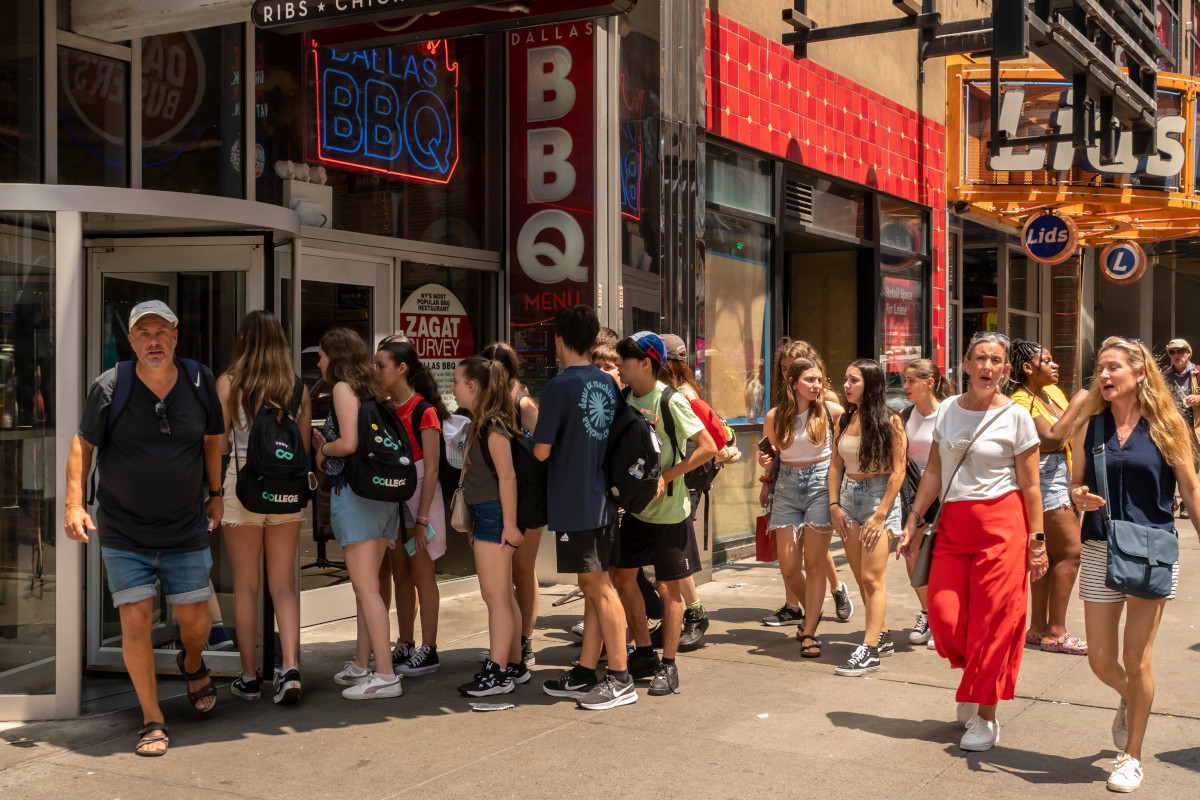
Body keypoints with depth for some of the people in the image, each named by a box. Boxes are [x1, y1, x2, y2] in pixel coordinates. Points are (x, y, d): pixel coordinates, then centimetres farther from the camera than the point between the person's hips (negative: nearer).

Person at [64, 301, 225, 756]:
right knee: (136, 622, -6)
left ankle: (192, 664, 45)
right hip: (124, 533, -2)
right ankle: (153, 721, 11)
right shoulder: (109, 388, -10)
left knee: (196, 621, 7)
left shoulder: (200, 383, -3)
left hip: (187, 530, 2)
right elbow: (82, 445, 1)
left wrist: (215, 494, 17)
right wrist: (74, 503, -8)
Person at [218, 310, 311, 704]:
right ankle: (290, 667, -6)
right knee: (283, 585, 8)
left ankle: (249, 676, 13)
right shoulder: (298, 387, 2)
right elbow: (305, 447, 6)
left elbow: (218, 443, -3)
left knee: (245, 586, 8)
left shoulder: (229, 383, -5)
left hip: (242, 483, -2)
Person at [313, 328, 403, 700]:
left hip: (354, 492, -8)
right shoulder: (370, 391, 15)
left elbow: (349, 443, -19)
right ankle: (361, 665, 23)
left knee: (366, 589, -8)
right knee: (367, 587, 15)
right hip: (382, 494, 9)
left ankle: (386, 675, -9)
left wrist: (322, 448, 1)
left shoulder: (343, 388, -7)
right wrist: (327, 448, 15)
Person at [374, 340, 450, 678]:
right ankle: (404, 646, 20)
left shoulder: (423, 411, -12)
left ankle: (429, 651, 8)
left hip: (418, 496, -7)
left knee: (421, 574, 0)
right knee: (398, 573, 11)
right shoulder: (384, 409, 8)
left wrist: (421, 518, -17)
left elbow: (431, 469, -14)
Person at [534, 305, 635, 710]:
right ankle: (585, 674, 20)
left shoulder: (559, 387, -13)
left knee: (598, 587, -3)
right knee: (595, 587, 12)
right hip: (603, 499, 7)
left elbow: (542, 451, -13)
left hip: (573, 503, -7)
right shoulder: (609, 384, 8)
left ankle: (620, 679, 3)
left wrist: (531, 441, 8)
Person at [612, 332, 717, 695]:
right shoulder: (624, 397, 1)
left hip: (669, 510, -7)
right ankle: (645, 655, 25)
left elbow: (708, 448, -17)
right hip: (635, 506, 7)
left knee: (668, 588, 2)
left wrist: (665, 478, -20)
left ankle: (668, 666, 14)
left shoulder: (670, 401, -17)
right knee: (622, 576, 10)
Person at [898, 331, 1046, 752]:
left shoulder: (1016, 417, -3)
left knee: (992, 621, -2)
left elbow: (1030, 486, -2)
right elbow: (934, 471, 13)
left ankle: (985, 716, 12)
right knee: (944, 617, -3)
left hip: (1001, 522, -4)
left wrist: (1037, 541, -5)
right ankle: (976, 681, 27)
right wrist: (913, 520, 9)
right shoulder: (947, 409, 9)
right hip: (953, 524, 4)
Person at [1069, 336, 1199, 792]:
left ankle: (1133, 757, 18)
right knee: (1100, 660, 6)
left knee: (1136, 659, 0)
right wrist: (1079, 497, -12)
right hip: (1099, 550, 2)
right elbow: (1076, 484, 11)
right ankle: (1128, 699, 41)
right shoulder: (1089, 426, 4)